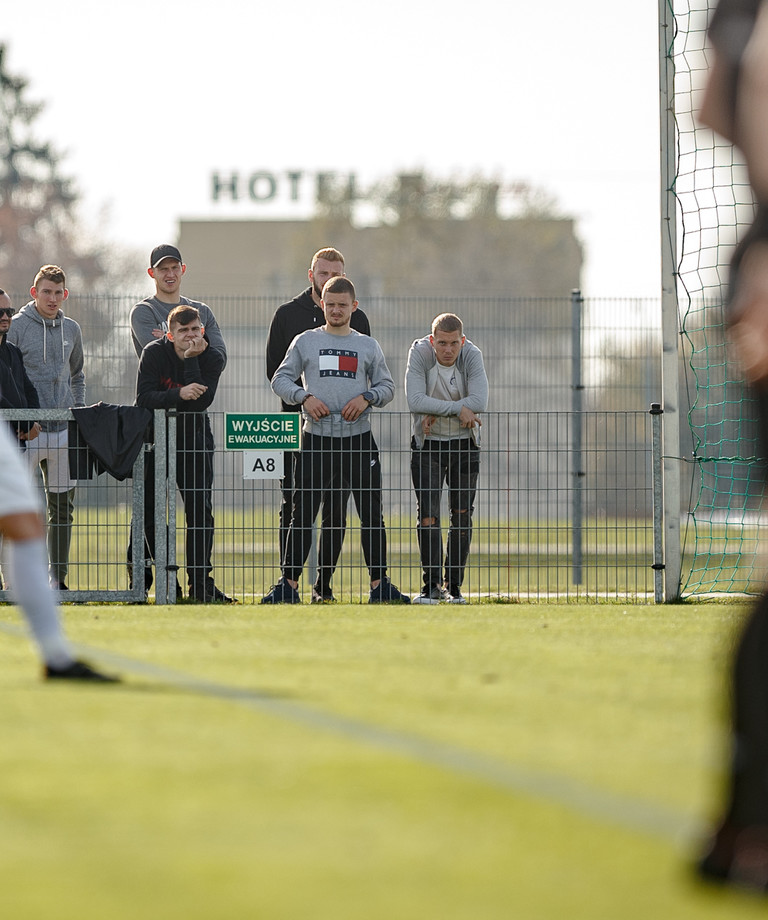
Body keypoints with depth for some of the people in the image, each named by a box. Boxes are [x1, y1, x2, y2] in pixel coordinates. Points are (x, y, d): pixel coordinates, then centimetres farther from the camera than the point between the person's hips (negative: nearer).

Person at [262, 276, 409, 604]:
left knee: (372, 514, 2)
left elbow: (387, 387, 12)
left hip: (359, 438, 1)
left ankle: (379, 584, 9)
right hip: (317, 438, -1)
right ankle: (289, 584, 2)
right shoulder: (306, 342, 8)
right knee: (302, 514, -2)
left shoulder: (368, 346, 11)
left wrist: (366, 398, -9)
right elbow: (280, 379, 7)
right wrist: (304, 397, -11)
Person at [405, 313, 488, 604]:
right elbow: (415, 401, -28)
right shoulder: (420, 353, -16)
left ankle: (454, 586, 12)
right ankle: (432, 586, -5)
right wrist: (458, 409, -27)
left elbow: (479, 401, -24)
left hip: (464, 444, 1)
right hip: (427, 444, -1)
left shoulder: (472, 356, -13)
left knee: (462, 516, 3)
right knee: (428, 514, -9)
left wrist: (436, 414, -24)